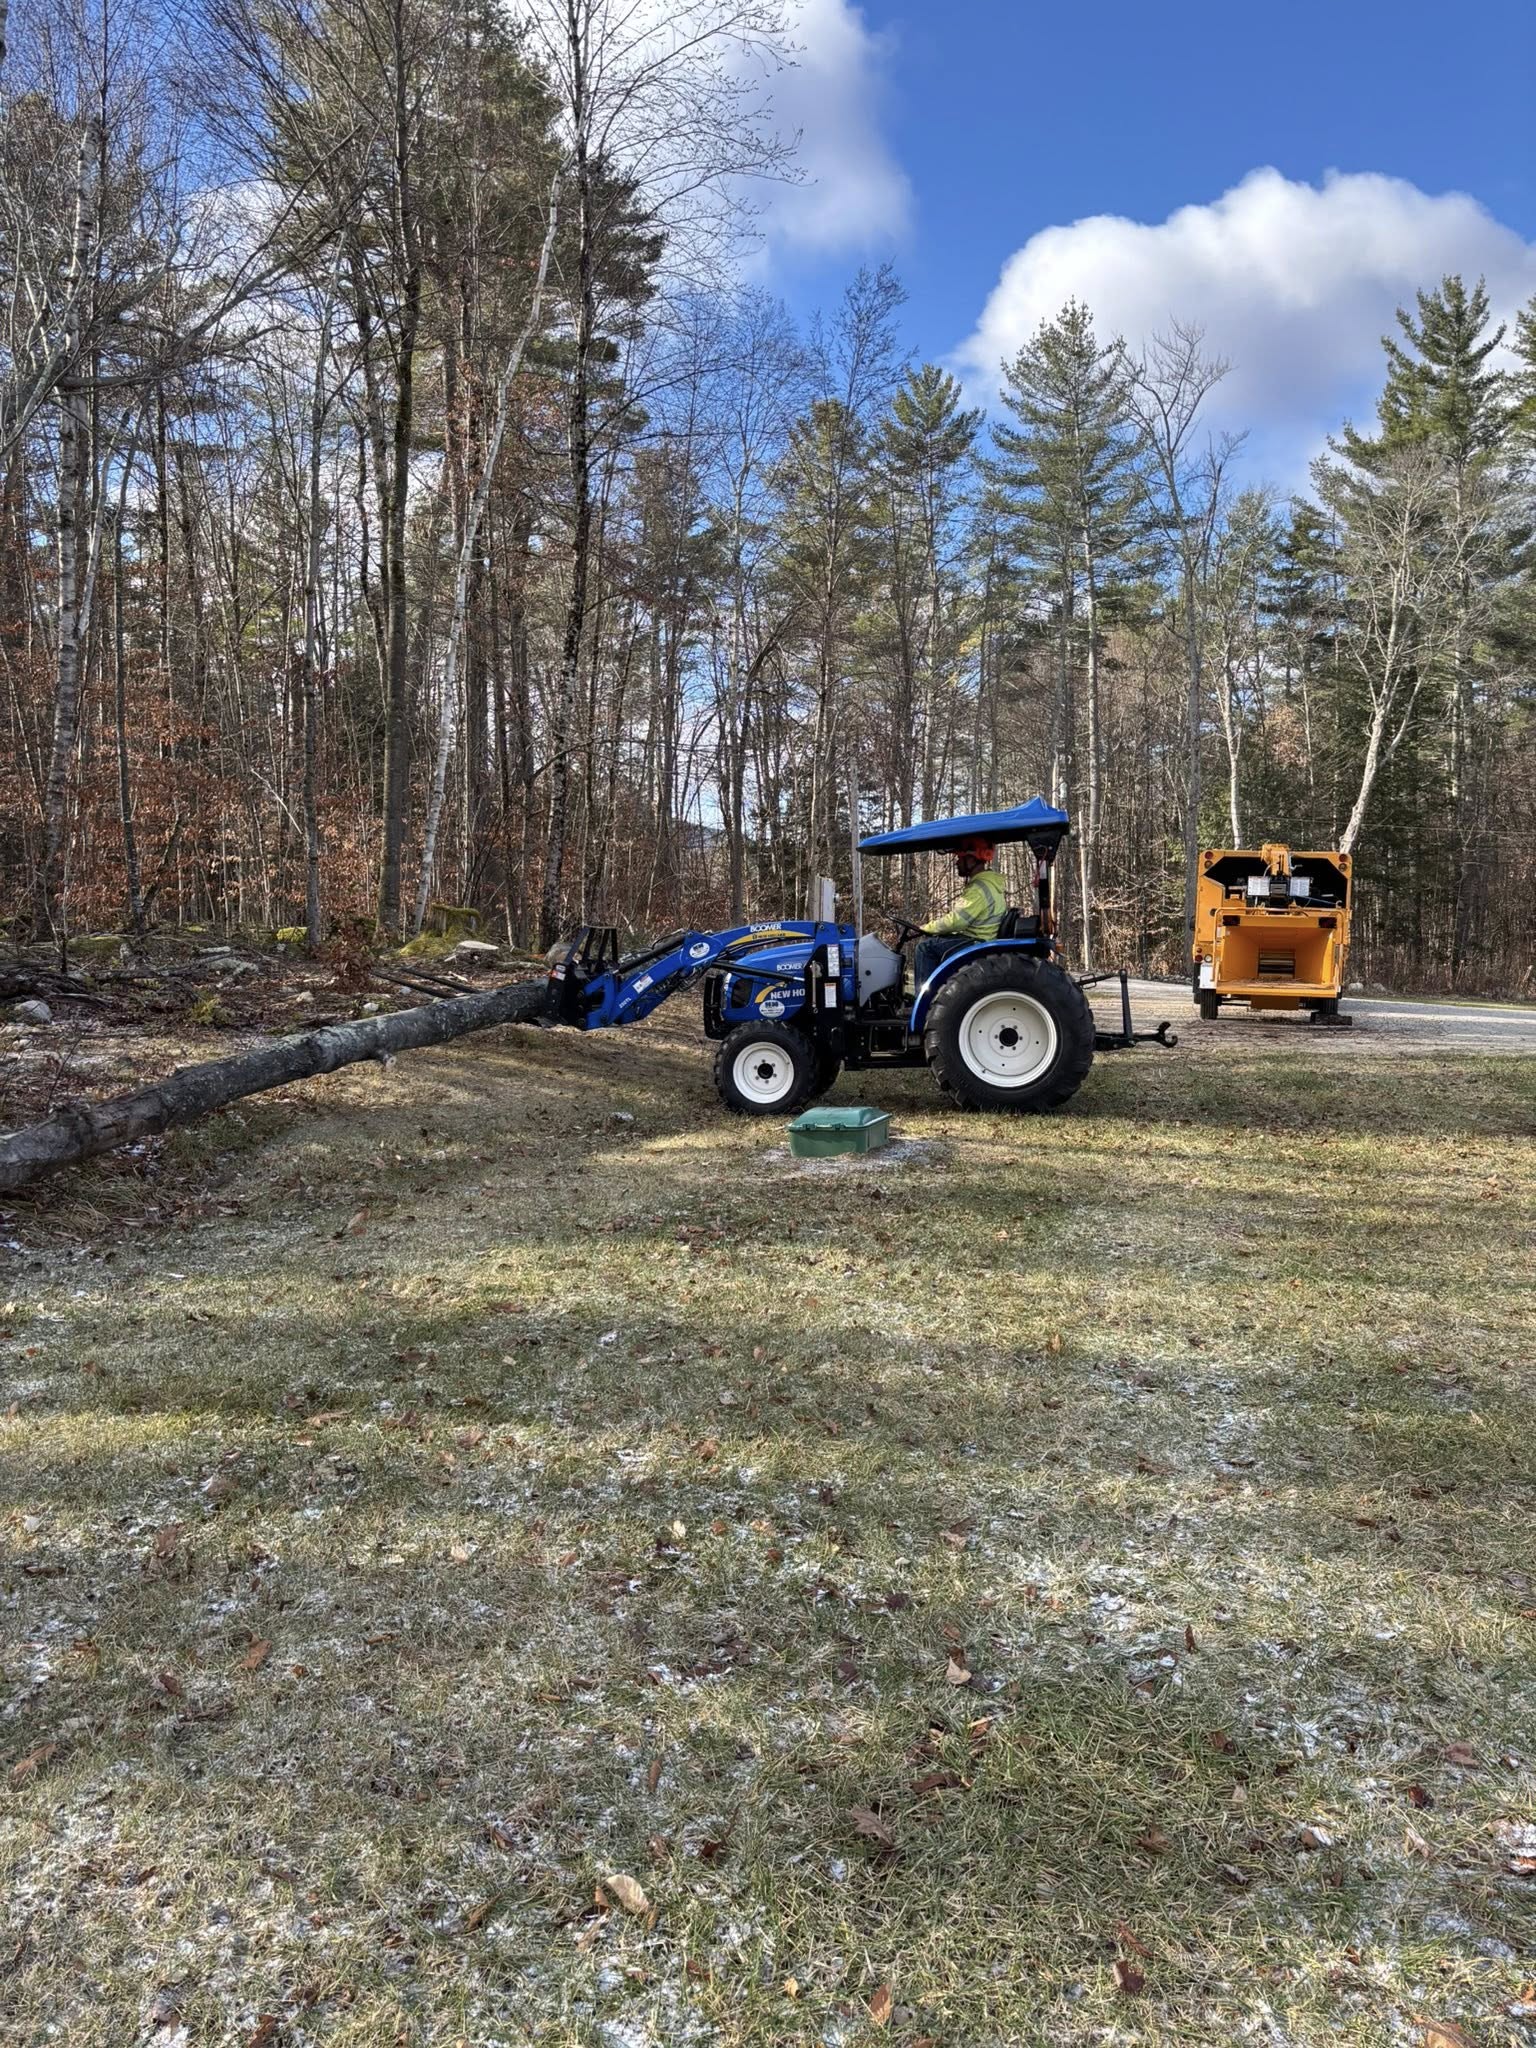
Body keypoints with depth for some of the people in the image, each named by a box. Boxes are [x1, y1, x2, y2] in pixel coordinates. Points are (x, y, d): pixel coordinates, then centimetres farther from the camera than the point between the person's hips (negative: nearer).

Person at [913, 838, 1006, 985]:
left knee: (925, 946, -13)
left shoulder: (981, 886, -19)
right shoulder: (988, 882, 16)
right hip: (979, 940, 11)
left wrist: (927, 928, -8)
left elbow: (956, 920, -23)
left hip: (977, 944, -11)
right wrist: (935, 925, 12)